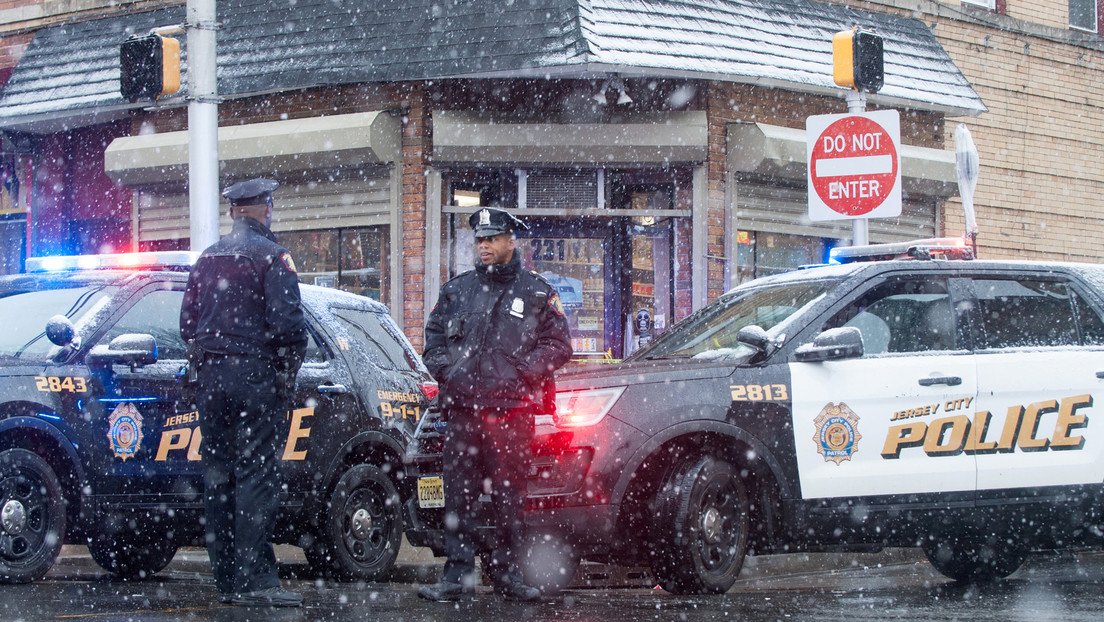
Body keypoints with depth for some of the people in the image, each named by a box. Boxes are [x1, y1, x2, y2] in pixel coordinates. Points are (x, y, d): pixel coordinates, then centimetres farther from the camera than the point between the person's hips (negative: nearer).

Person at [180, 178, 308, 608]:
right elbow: (287, 320, -13)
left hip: (210, 375, 6)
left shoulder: (207, 258, 16)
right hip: (254, 373, -6)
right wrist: (289, 369, -2)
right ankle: (254, 579, -14)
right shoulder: (270, 255, -5)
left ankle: (226, 580, 8)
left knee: (218, 475, 8)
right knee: (256, 472, -8)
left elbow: (188, 322, 16)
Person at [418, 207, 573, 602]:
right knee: (459, 494, 1)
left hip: (512, 410, -2)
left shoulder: (537, 292, 7)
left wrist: (521, 372, -9)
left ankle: (507, 573, 7)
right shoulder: (457, 290, 16)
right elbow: (434, 336, 21)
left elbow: (558, 344, 4)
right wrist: (444, 370, 3)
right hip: (461, 408, 2)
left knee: (509, 495, 0)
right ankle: (457, 575, 4)